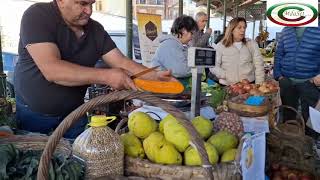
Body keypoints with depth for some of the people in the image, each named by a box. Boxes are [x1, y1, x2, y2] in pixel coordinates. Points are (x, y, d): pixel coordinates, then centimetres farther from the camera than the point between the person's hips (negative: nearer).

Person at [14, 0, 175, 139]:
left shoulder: (96, 29, -3)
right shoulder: (37, 16, -19)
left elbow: (122, 63, -6)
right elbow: (51, 70, -31)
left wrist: (154, 76, -23)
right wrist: (105, 76, -32)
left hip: (73, 113, 4)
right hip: (32, 114, -3)